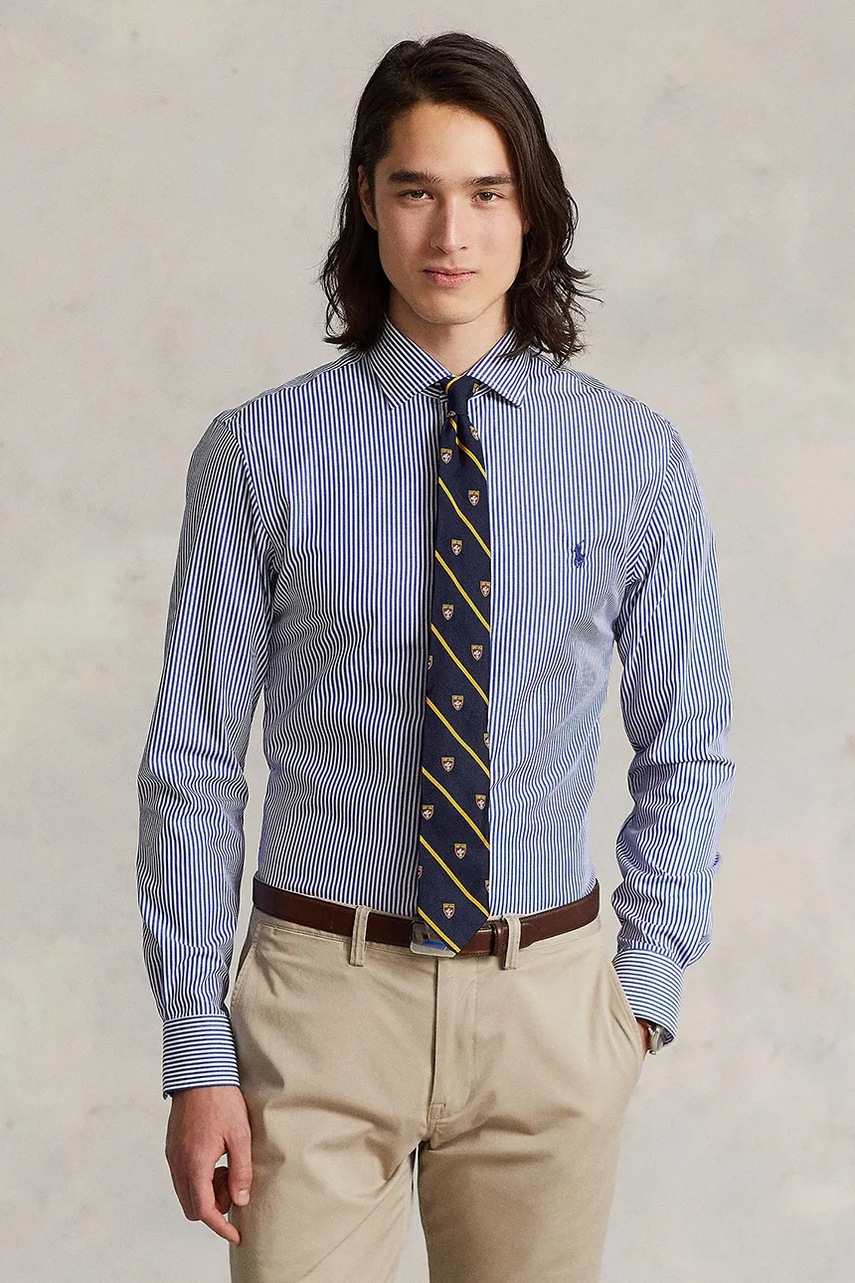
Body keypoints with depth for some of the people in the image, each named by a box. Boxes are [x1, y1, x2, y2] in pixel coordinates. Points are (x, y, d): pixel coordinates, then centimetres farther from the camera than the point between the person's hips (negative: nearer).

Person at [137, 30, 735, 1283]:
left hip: (548, 1004, 2)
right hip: (323, 992, -1)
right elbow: (193, 763, -3)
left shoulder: (635, 458, -1)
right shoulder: (261, 454, -5)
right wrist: (196, 1050, -5)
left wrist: (649, 981, 1)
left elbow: (686, 747, 7)